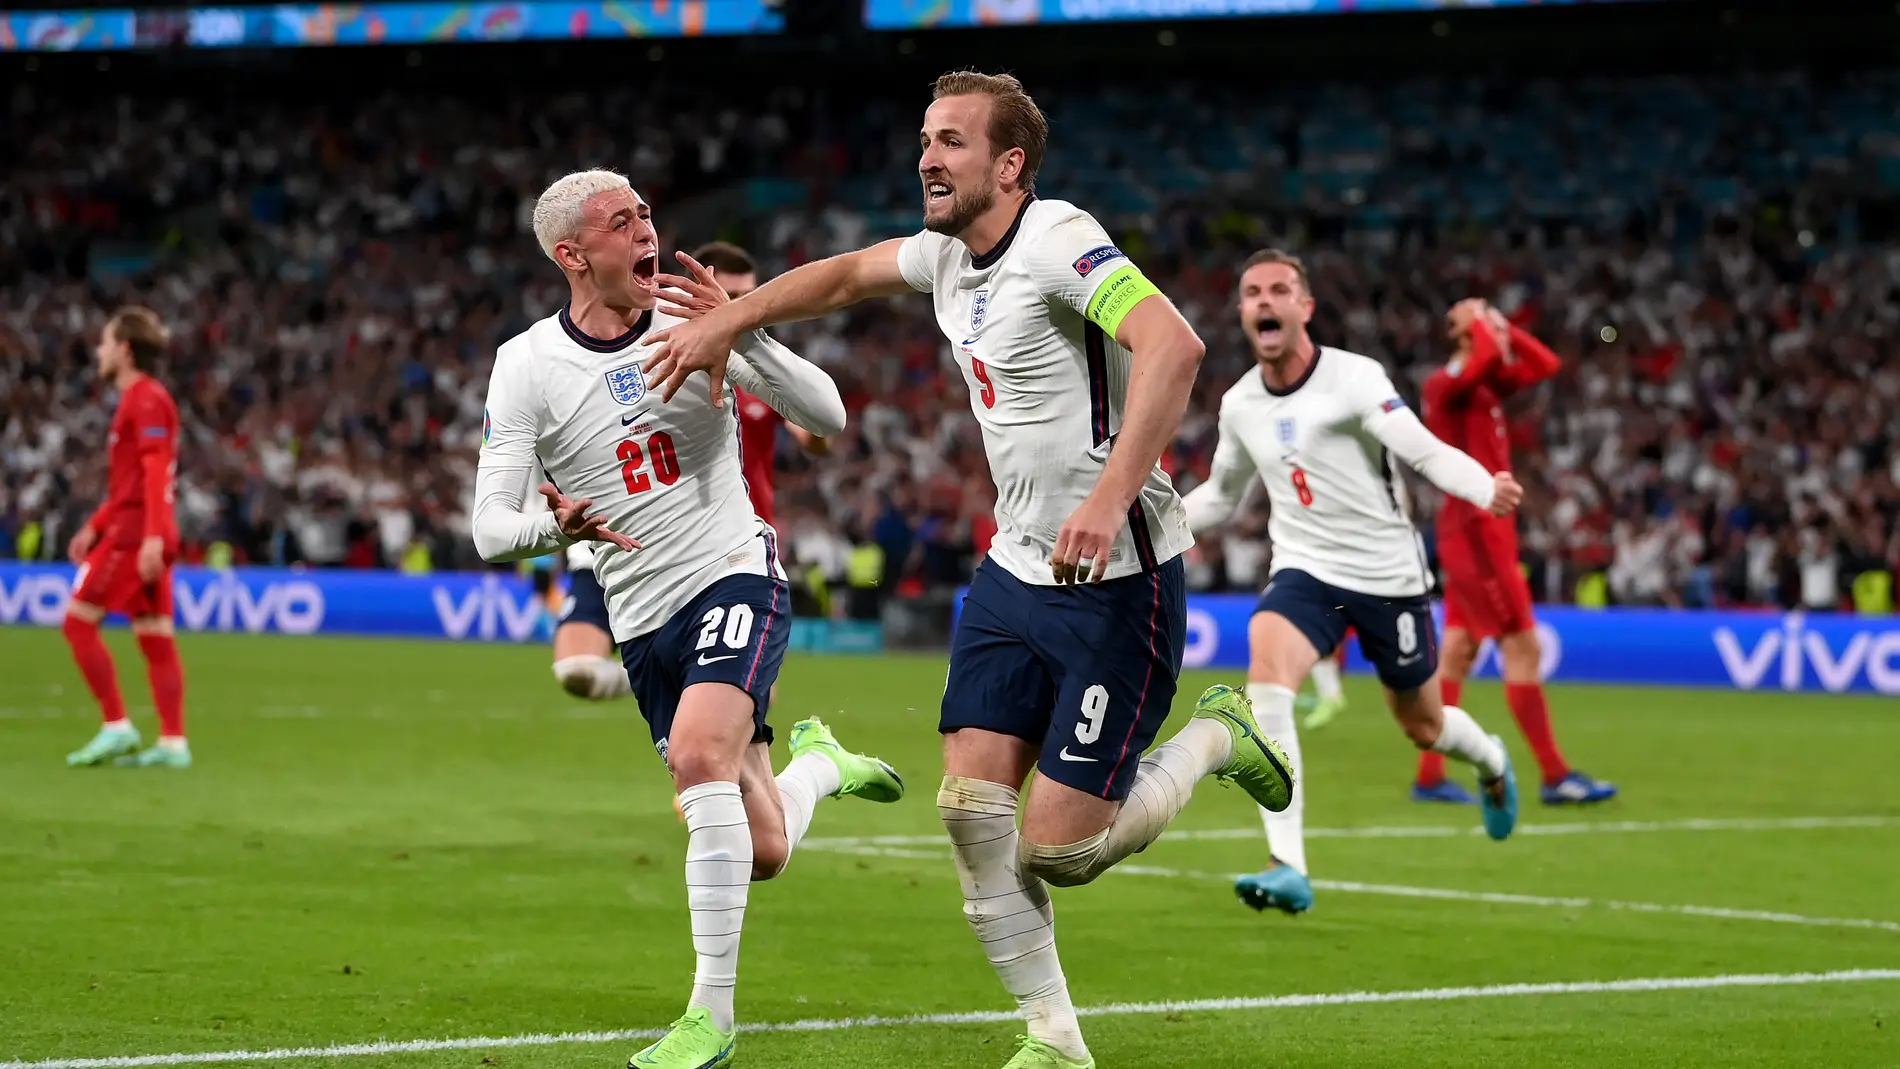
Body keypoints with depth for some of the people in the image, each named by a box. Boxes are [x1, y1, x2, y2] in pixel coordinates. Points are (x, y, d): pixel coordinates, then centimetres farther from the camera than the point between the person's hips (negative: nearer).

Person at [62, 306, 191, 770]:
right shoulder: (136, 399, 20)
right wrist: (94, 527, 26)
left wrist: (152, 536, -26)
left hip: (135, 534, -10)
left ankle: (116, 727, -8)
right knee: (156, 639, 4)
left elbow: (156, 472, -19)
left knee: (78, 621, -7)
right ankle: (173, 743, 0)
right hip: (139, 533, 10)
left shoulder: (146, 400, -10)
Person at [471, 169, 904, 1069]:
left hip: (737, 574, -2)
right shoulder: (527, 365, -5)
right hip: (644, 618, 2)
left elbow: (827, 418, -10)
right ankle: (817, 764, 41)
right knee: (762, 852, 3)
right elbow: (491, 527, -8)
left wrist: (740, 335, -25)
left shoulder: (693, 319, -5)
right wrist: (559, 527, -31)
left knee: (699, 752, -30)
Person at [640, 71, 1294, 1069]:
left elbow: (1172, 345, -33)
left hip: (1116, 583, -8)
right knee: (971, 807, -3)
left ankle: (1215, 737, 18)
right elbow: (843, 274, 27)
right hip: (1016, 572, 8)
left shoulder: (1057, 239, -19)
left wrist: (1111, 498, -41)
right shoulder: (946, 250, 8)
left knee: (1056, 850, -9)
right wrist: (723, 322, 17)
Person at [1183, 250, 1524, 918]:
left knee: (1423, 727, 13)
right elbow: (1220, 496, 20)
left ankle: (1492, 763, 53)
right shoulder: (1239, 405, 2)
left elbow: (1427, 453, -23)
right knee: (1265, 680, -27)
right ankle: (1289, 869, -30)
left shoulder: (1355, 379, -15)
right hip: (1306, 569, 3)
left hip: (1388, 576, -3)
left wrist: (1487, 490, -43)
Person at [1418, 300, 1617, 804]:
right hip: (1476, 529, -10)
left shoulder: (1487, 384, 14)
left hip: (1487, 530, 10)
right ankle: (1555, 775, -6)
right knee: (1522, 648, -8)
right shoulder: (1446, 384, -13)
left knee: (1458, 651, 8)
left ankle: (1429, 777, 10)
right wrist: (1479, 324, -13)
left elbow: (1546, 364, 20)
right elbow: (1489, 356, -32)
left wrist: (1502, 325, 12)